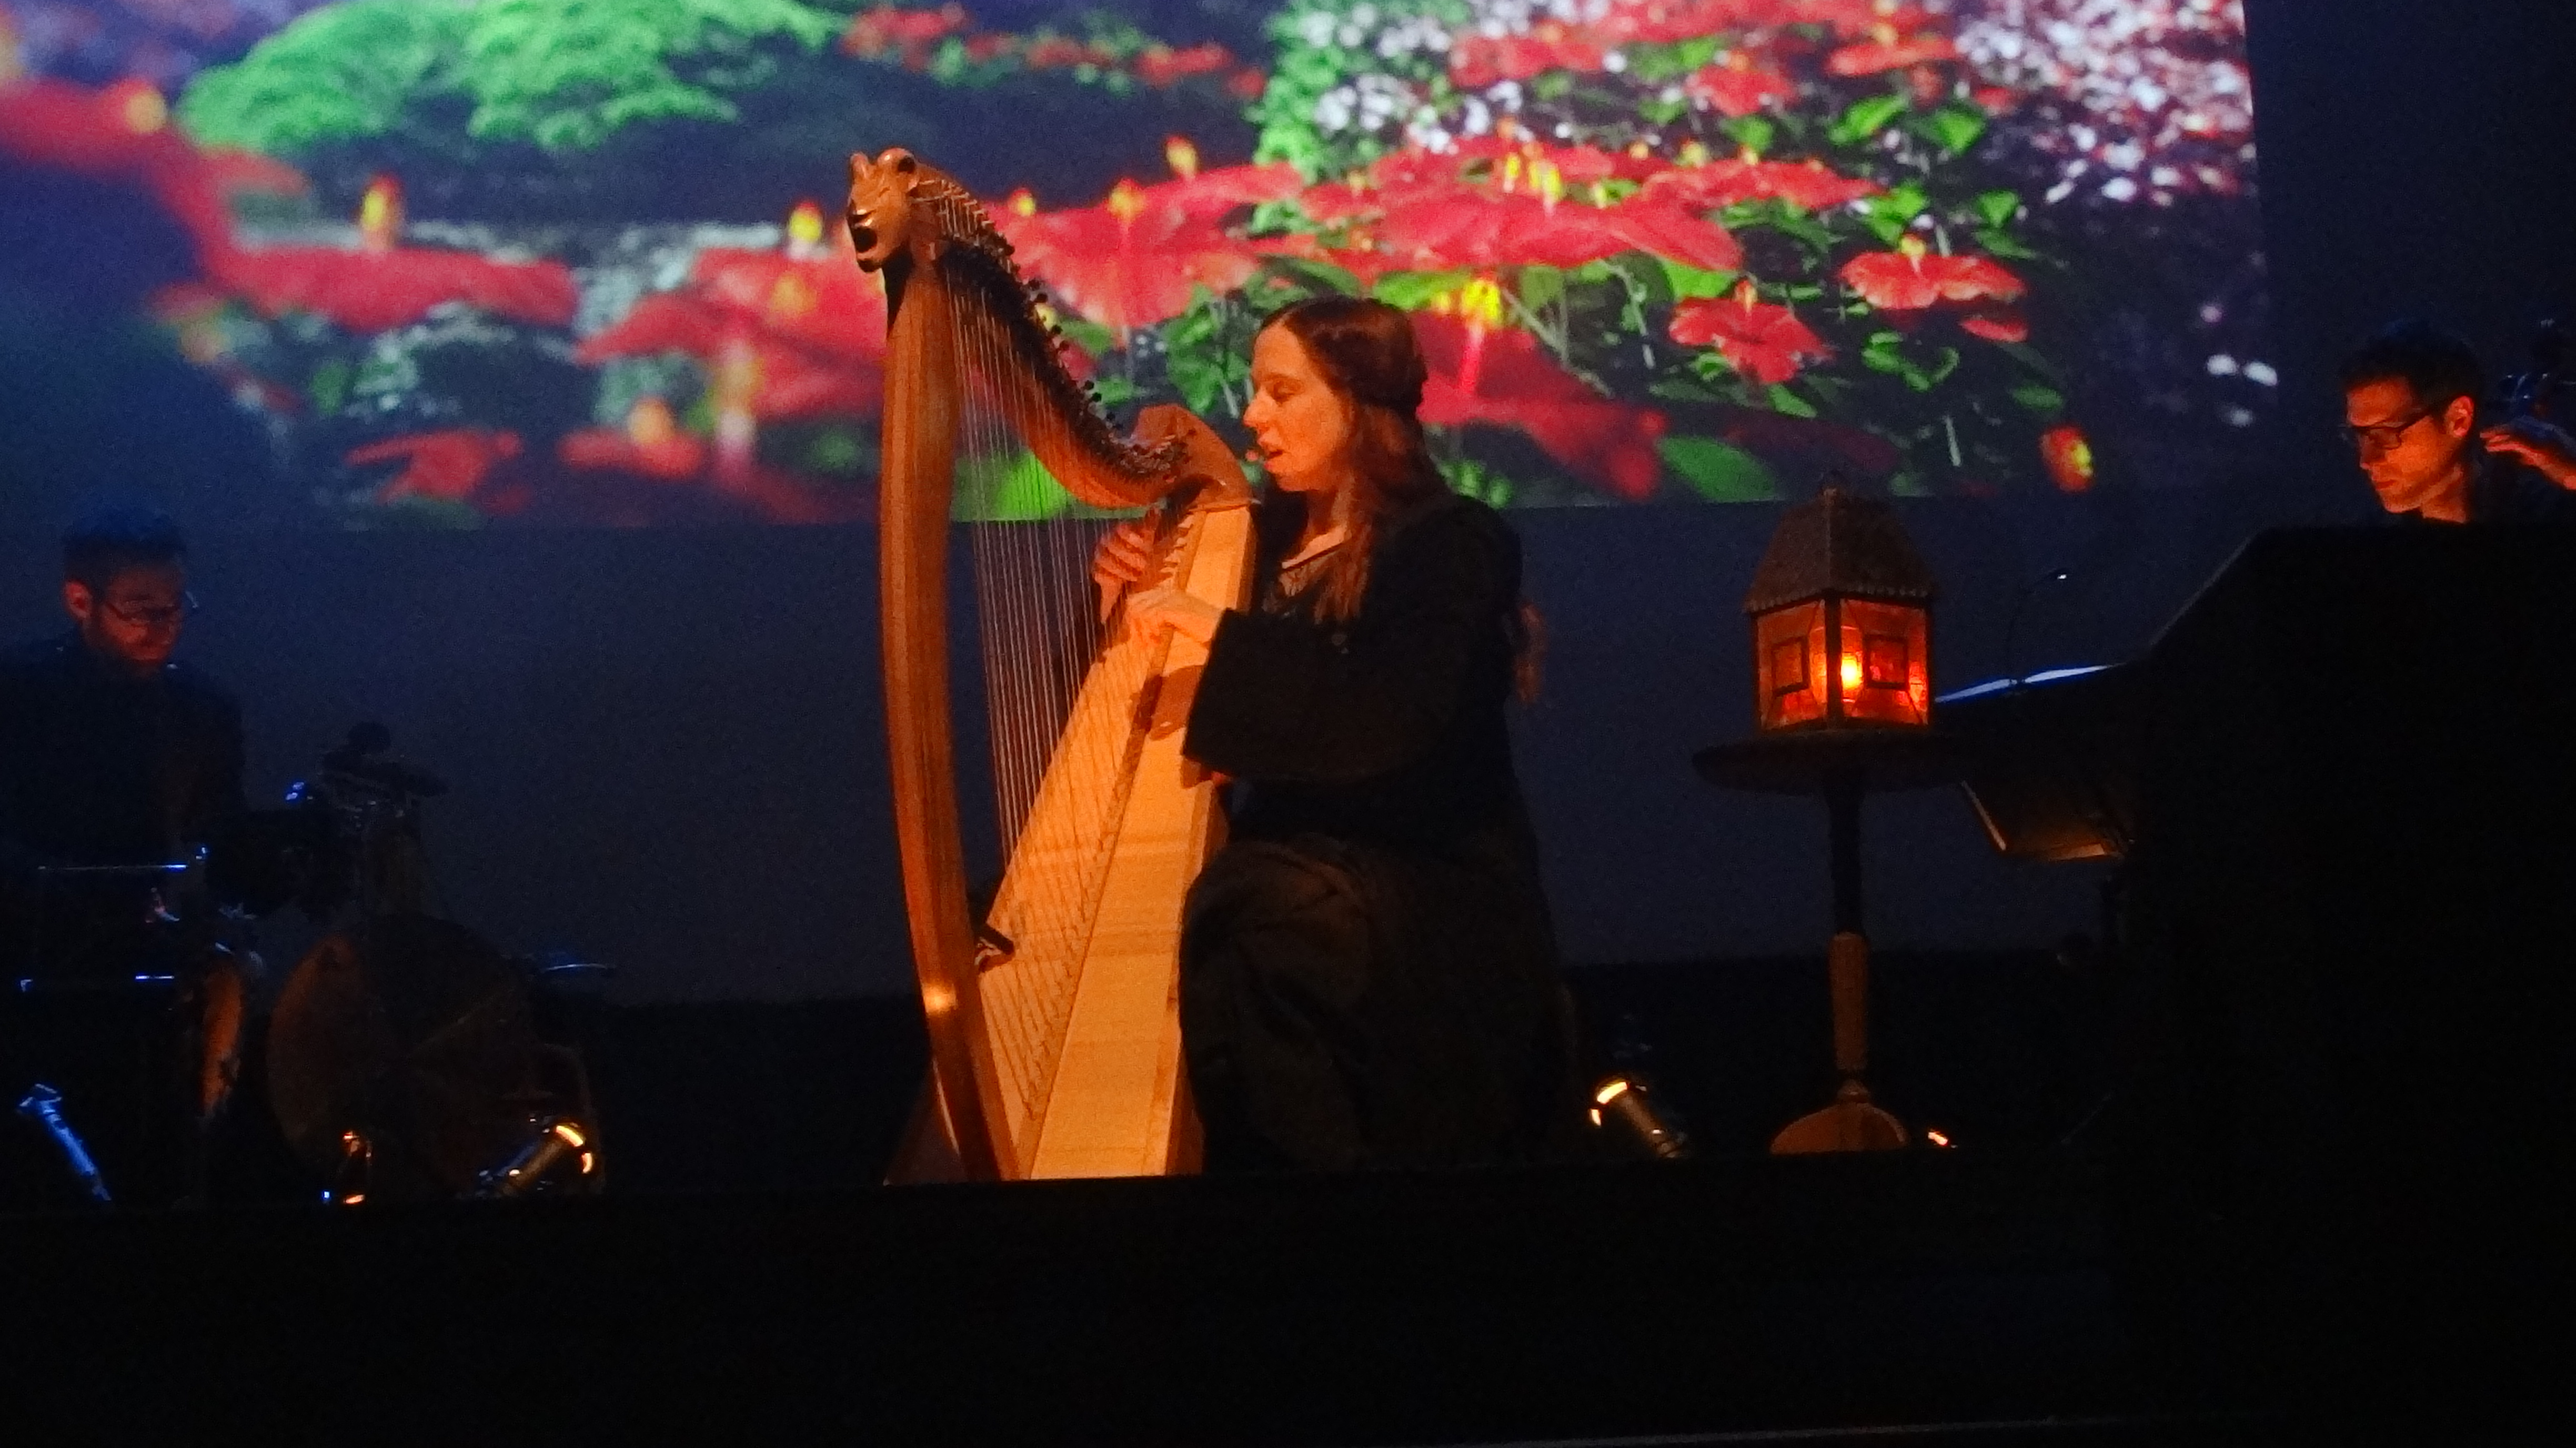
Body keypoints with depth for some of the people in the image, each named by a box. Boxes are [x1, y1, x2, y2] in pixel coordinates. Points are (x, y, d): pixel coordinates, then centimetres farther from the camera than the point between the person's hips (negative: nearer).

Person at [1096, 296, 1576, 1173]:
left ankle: (1286, 1157, -23)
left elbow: (1395, 718, -24)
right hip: (1286, 864, 6)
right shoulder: (1267, 536, 14)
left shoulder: (1452, 545, -6)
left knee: (1248, 932, -35)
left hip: (1424, 883, -6)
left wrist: (1223, 634, -23)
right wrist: (1140, 599, 3)